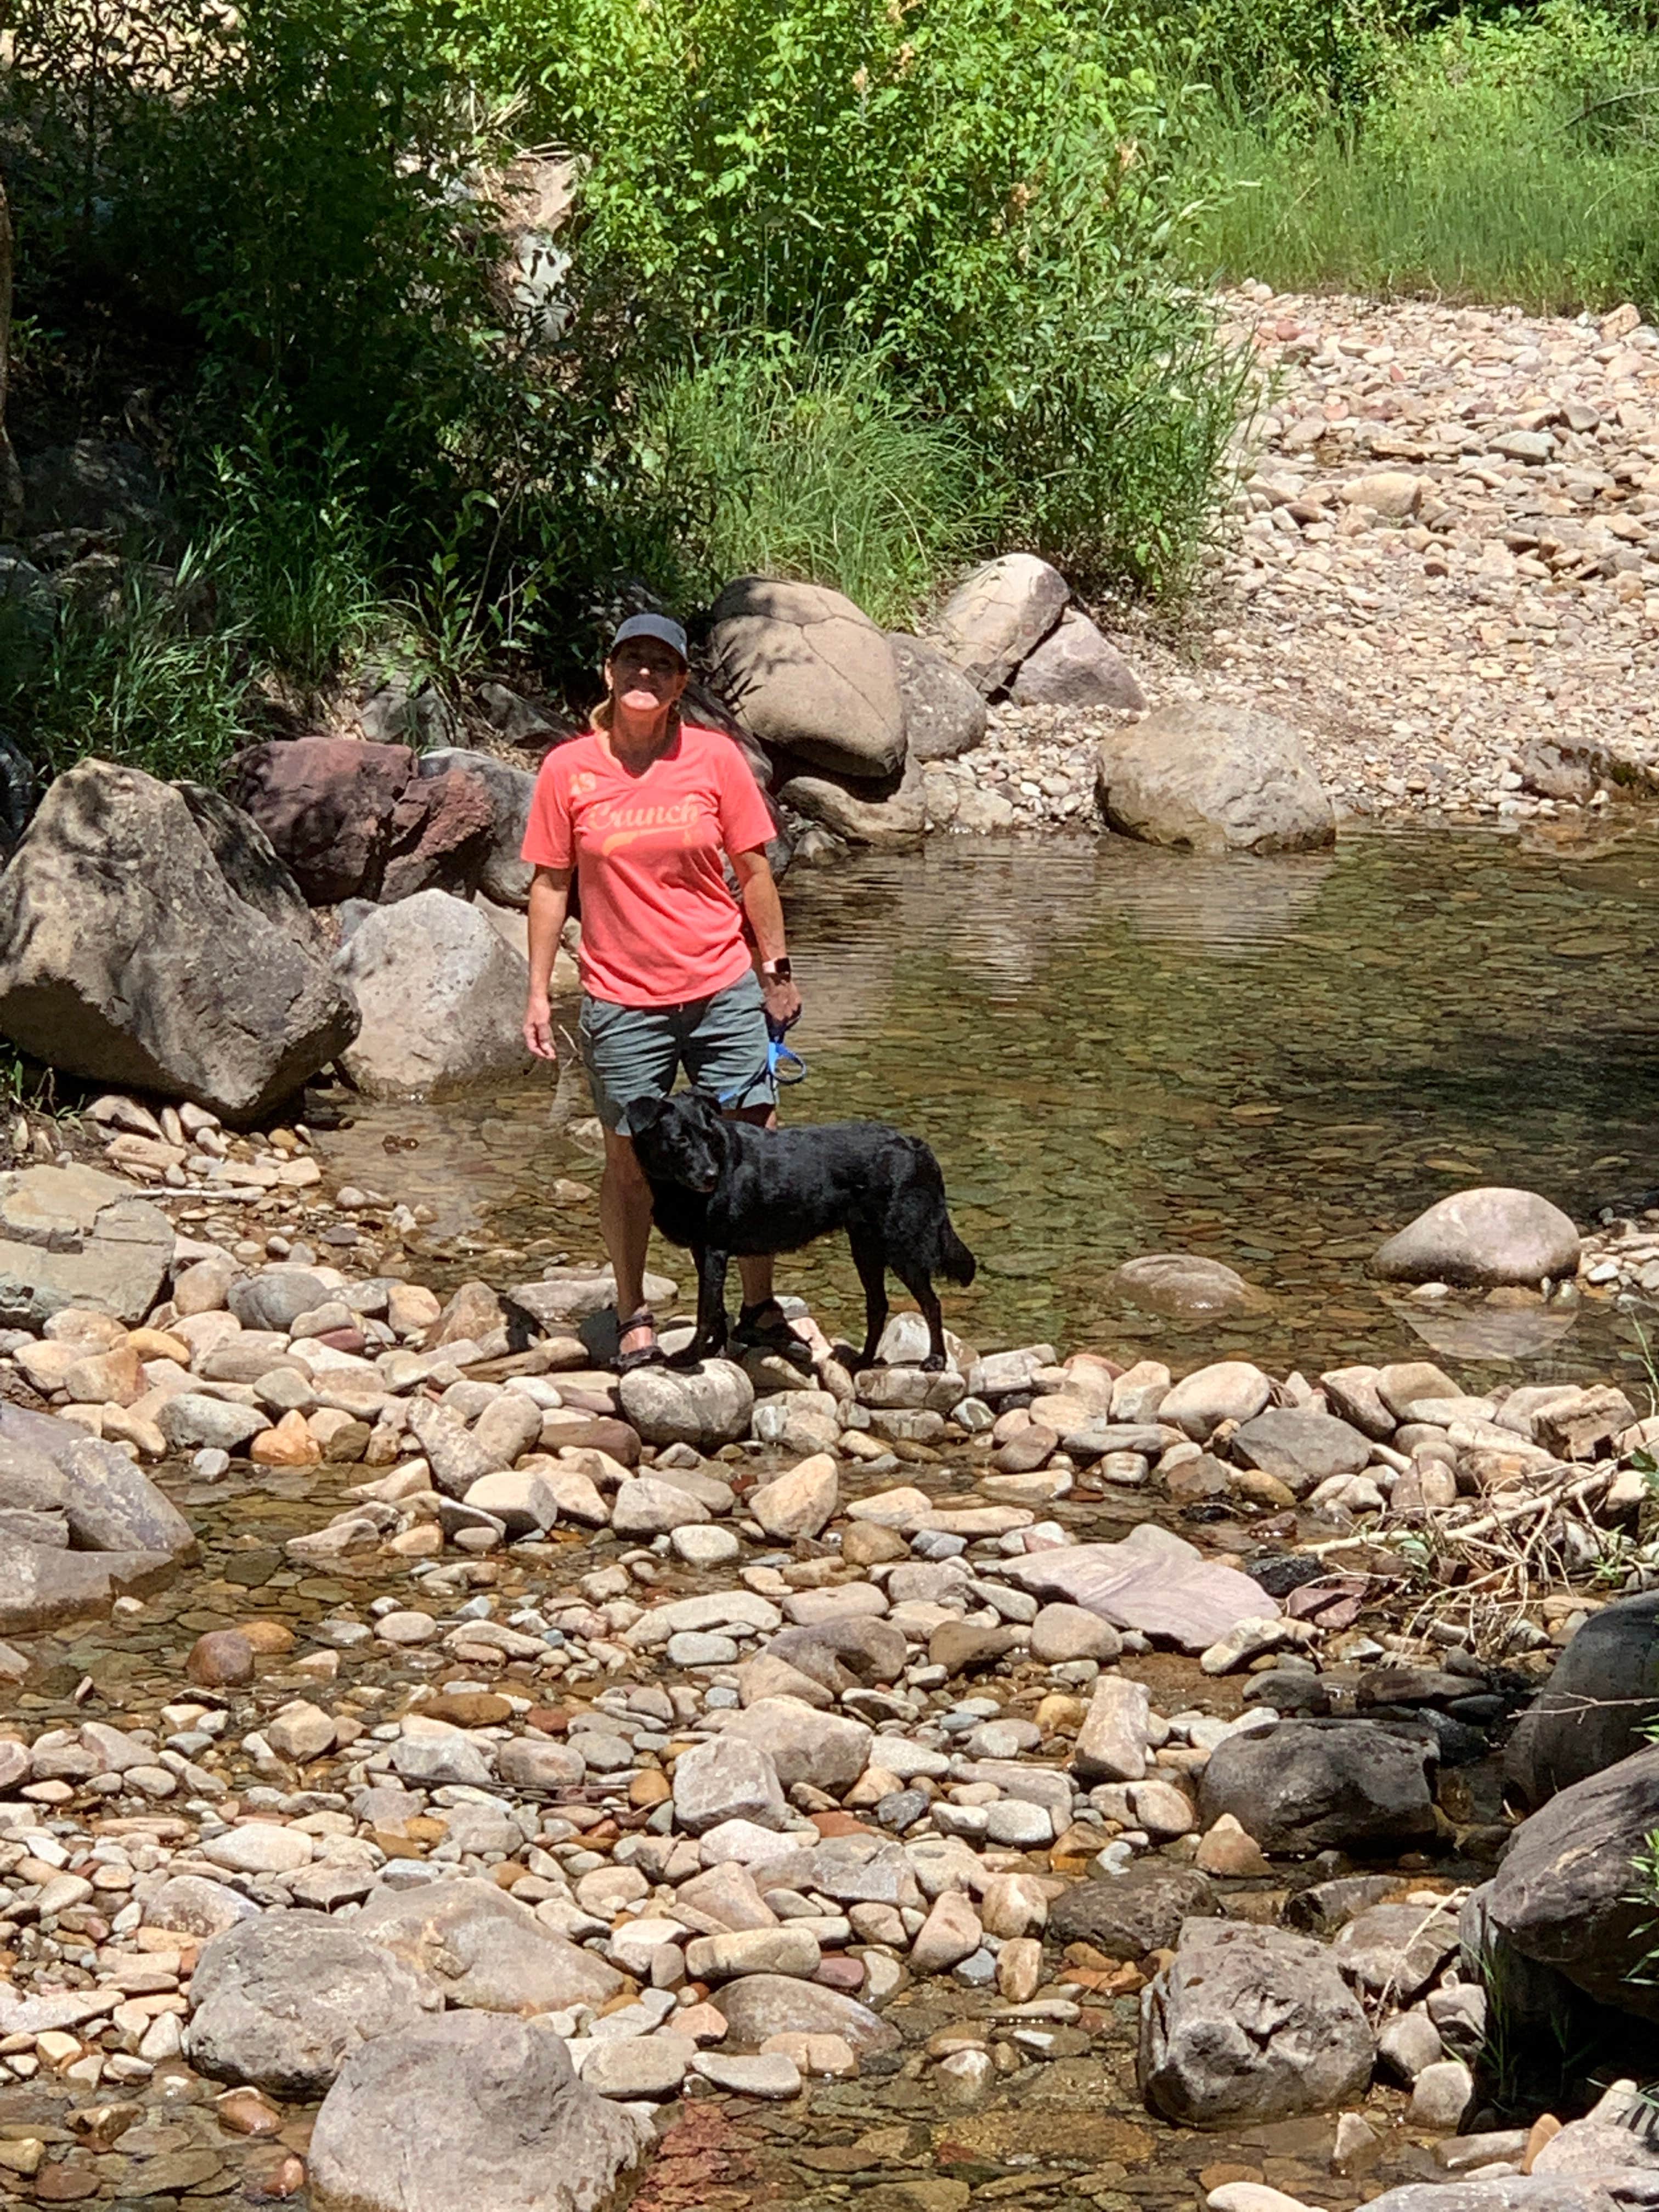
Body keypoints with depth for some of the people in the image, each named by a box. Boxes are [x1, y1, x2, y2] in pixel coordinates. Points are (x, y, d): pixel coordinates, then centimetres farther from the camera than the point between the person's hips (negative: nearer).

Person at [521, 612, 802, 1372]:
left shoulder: (715, 757, -2)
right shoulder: (568, 769, -3)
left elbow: (753, 869, 5)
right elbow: (549, 883, 4)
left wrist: (775, 968, 7)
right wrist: (538, 993, 2)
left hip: (722, 989, 1)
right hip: (621, 997, -1)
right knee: (629, 1160, 6)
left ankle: (759, 1309, 14)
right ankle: (633, 1319, 18)